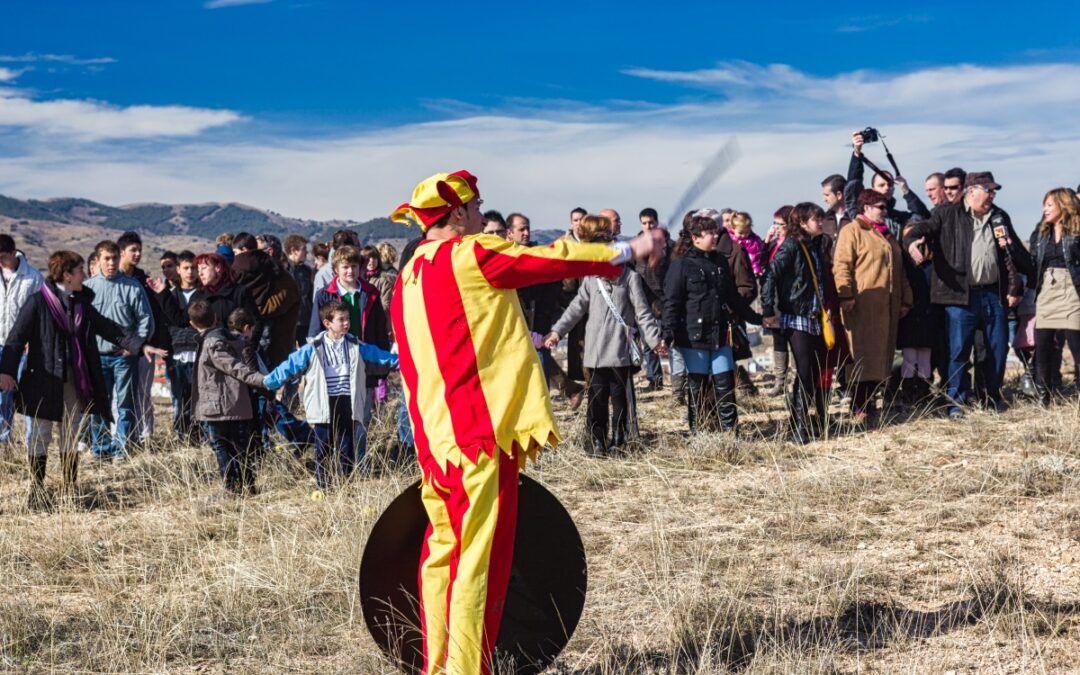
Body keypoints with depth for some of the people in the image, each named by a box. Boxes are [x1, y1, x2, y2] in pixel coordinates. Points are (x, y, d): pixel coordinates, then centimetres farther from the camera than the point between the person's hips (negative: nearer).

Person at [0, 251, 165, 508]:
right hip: (44, 382, -6)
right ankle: (36, 492, 13)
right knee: (40, 436, 3)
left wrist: (140, 345, 5)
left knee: (71, 437, 12)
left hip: (74, 382, 6)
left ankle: (71, 491, 20)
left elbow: (110, 329, 13)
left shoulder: (82, 304, 9)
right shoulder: (38, 303, -10)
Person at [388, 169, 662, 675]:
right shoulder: (470, 255, -8)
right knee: (480, 557, -7)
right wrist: (626, 251, 10)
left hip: (435, 438, 8)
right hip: (480, 433, -8)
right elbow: (551, 260, -2)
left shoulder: (408, 278, 15)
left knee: (445, 550, 14)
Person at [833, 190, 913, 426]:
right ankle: (860, 409, -5)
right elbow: (841, 265, -13)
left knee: (879, 355, 9)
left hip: (886, 308, 8)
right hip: (862, 307, -8)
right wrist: (846, 295, -22)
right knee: (863, 356, -8)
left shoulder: (887, 235, 24)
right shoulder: (852, 231, -3)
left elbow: (899, 270, 27)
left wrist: (905, 299, 21)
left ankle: (867, 404, 16)